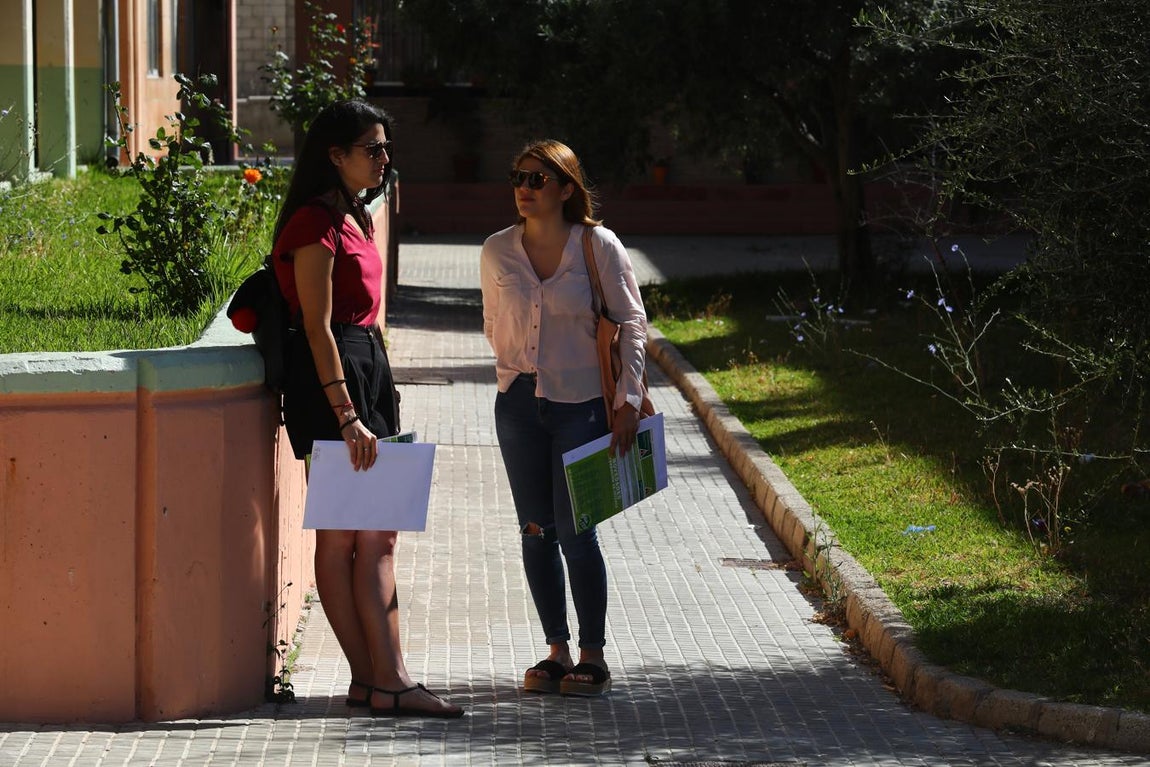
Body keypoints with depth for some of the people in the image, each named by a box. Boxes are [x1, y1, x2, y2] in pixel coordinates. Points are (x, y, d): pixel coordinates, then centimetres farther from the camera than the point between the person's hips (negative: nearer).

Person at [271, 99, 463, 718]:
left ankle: (385, 681, 7)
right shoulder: (316, 223, -13)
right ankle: (376, 682, -5)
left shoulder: (351, 217, 18)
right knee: (342, 537, -6)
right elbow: (318, 325, -18)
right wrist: (347, 416, -22)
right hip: (330, 378, -10)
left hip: (364, 370, 10)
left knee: (378, 537, 7)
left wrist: (378, 396, 21)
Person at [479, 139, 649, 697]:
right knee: (536, 533, 6)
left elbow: (632, 325, -3)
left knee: (575, 531, -6)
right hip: (519, 404, 4)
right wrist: (520, 369, 8)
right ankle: (557, 650, 16)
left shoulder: (599, 246, -7)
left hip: (580, 404, -4)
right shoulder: (497, 252, 2)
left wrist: (628, 400, -8)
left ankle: (593, 655, 5)